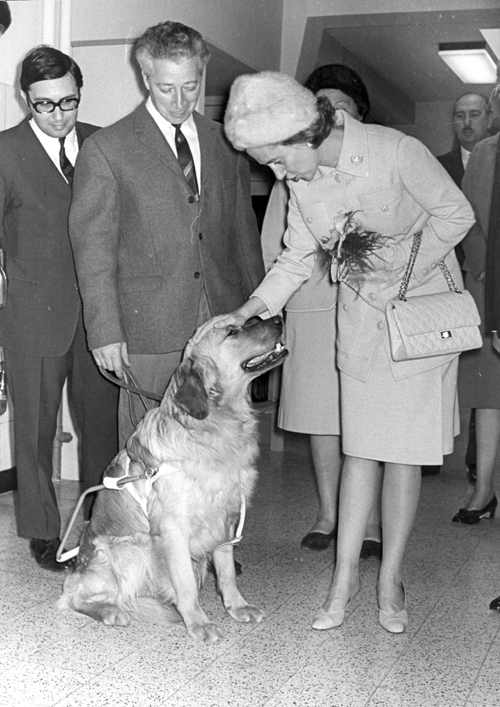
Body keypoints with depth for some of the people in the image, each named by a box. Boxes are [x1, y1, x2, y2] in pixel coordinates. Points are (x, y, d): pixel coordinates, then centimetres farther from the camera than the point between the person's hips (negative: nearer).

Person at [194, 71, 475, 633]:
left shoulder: (396, 152, -23)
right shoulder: (301, 179, -6)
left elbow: (455, 214, -11)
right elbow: (296, 258, 3)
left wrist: (400, 278, -16)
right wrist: (246, 312, -10)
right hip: (359, 314, 4)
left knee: (404, 450, 0)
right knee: (360, 447, 5)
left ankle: (390, 580, 14)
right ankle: (345, 577, 13)